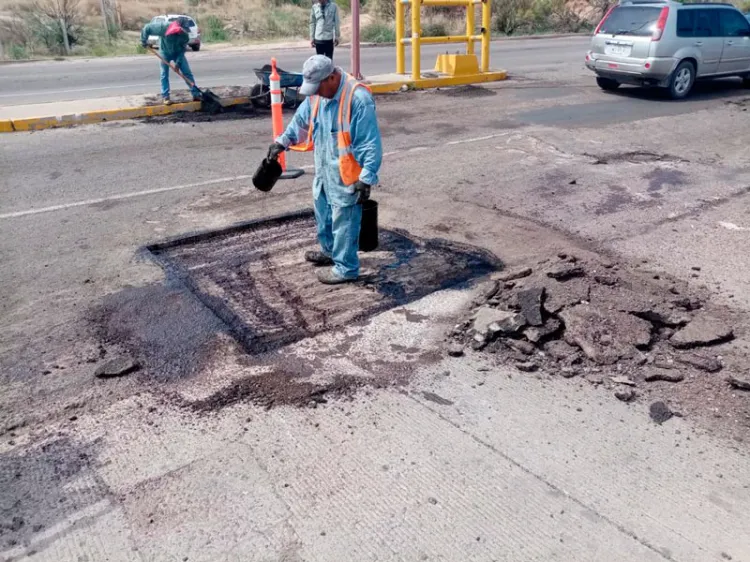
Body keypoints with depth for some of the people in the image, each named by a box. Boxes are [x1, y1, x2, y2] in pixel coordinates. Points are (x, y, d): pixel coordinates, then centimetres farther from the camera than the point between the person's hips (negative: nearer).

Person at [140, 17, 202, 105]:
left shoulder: (185, 34, -26)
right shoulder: (163, 27, -33)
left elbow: (182, 50, -17)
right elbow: (147, 28, -24)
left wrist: (178, 63, -24)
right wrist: (144, 41, -20)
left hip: (178, 53, 1)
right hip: (165, 52, -1)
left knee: (187, 72, -5)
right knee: (164, 75, -2)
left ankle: (196, 94, -2)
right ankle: (165, 97, 4)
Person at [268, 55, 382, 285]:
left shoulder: (358, 98, -25)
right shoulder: (317, 93, 1)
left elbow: (371, 143, -24)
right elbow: (301, 118, 19)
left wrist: (366, 178, -25)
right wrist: (282, 141, 17)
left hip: (346, 175, -9)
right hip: (324, 170, 9)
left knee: (344, 221, 2)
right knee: (323, 213, 24)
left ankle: (346, 268, 17)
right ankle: (330, 251, 46)